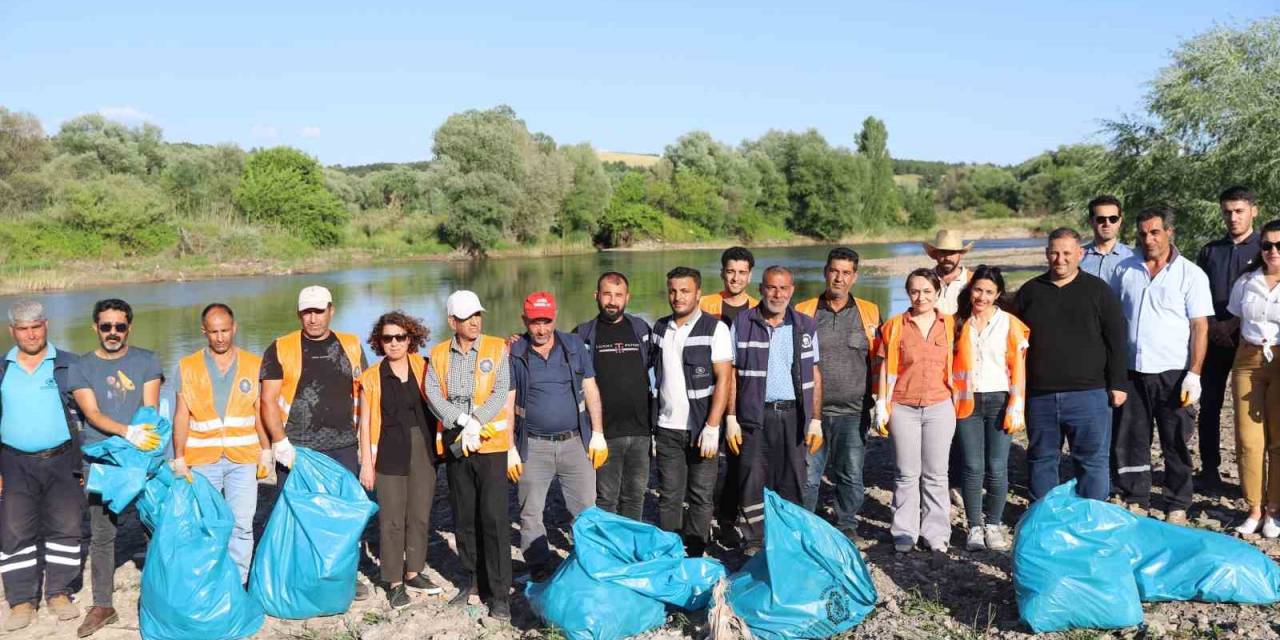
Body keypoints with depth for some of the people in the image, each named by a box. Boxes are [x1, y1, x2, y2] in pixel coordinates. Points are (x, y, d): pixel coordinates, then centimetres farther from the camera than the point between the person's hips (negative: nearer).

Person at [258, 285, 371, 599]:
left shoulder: (351, 346, 8)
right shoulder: (281, 349, 0)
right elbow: (268, 399, -3)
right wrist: (280, 442, -12)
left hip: (343, 447, 2)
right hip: (297, 449, -2)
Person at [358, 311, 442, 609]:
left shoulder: (423, 367, 3)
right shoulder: (372, 376, -1)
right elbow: (365, 421, 0)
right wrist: (366, 462, -3)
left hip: (423, 451, 2)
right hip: (389, 453, -2)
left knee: (420, 515, 10)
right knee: (392, 519, 0)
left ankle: (413, 572, 25)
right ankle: (394, 581, 11)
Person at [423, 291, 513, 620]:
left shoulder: (497, 348, 1)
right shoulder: (438, 354, 8)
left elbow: (501, 394, -8)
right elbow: (433, 395, -4)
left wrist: (476, 425, -17)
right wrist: (465, 422, -17)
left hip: (491, 444, -3)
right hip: (455, 445, 3)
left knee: (493, 518, -6)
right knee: (463, 517, 11)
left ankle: (499, 593, 0)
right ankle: (473, 579, 27)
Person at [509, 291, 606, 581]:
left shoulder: (574, 346, 4)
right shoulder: (514, 353, -1)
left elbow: (591, 391, 7)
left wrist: (598, 434, 3)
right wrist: (509, 448, -4)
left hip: (575, 442, 1)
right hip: (534, 446, -1)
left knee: (586, 510, 2)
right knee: (531, 514, 4)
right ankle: (539, 573, 15)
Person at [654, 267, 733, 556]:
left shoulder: (715, 328, -6)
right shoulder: (660, 328, 9)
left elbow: (723, 380, -10)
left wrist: (711, 428, -16)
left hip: (701, 429, -4)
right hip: (667, 428, 4)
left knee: (700, 497, 4)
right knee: (669, 497, 8)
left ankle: (695, 558, 16)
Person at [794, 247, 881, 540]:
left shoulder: (870, 313, 8)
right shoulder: (804, 312, 5)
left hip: (853, 411, 1)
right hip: (811, 409, -1)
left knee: (851, 475, 7)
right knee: (807, 473, 2)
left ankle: (847, 525, 22)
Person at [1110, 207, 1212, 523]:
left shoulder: (1190, 274, -2)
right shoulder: (1124, 270, 8)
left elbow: (1200, 327, -5)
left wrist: (1193, 375, -12)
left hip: (1172, 373, -3)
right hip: (1130, 370, 3)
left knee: (1176, 444, 6)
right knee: (1130, 441, 9)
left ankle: (1177, 508, 18)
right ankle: (1135, 502, 22)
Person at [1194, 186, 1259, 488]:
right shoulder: (1210, 251, 12)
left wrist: (1232, 326, -12)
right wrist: (1212, 327, 0)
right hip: (1214, 339, 3)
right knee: (1209, 406, 5)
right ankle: (1209, 471, 13)